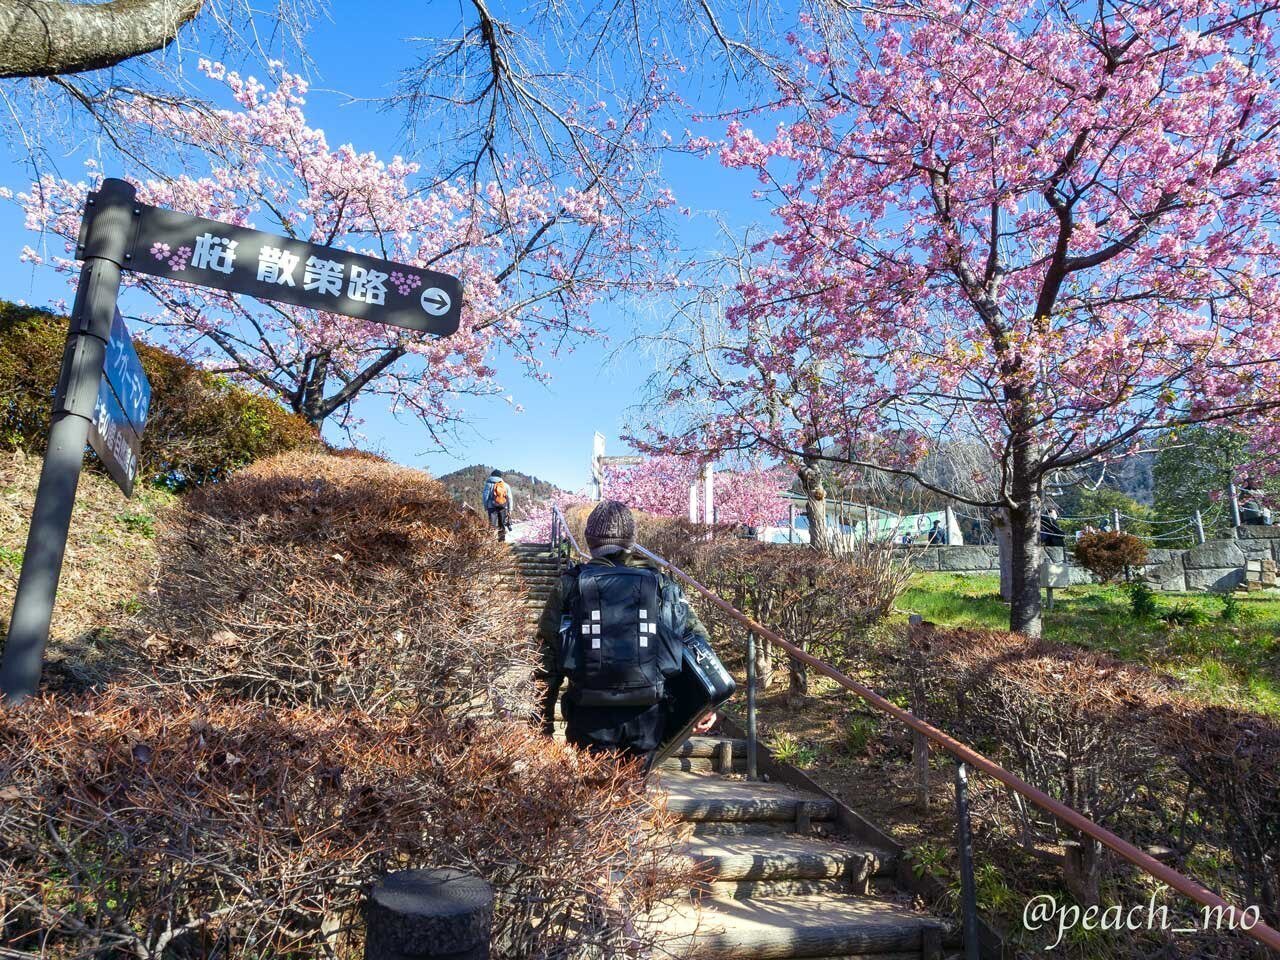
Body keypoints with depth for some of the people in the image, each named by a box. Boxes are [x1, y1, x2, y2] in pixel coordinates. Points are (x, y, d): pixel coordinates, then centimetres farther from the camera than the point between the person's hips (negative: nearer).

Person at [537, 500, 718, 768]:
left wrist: (543, 723, 8)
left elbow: (547, 661, 1)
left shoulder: (569, 585, 1)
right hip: (648, 718, 2)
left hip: (590, 719, -1)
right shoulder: (662, 585, 5)